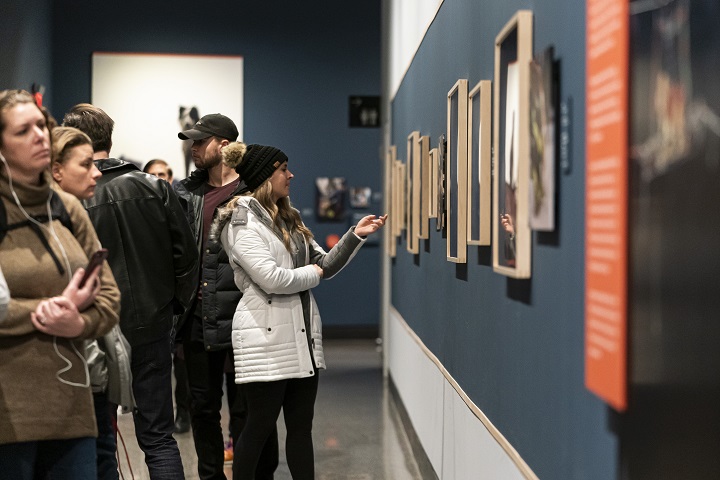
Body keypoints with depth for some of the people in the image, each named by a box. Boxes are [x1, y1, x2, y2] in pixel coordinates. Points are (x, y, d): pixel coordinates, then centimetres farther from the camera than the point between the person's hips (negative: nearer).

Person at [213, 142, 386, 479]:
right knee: (261, 424, 0)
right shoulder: (243, 222, -9)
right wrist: (312, 273, -4)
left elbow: (326, 265, 16)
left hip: (302, 335, 8)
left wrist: (356, 235, 3)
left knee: (301, 424, 10)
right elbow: (272, 279, -20)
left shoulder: (288, 220, 17)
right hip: (266, 337, -8)